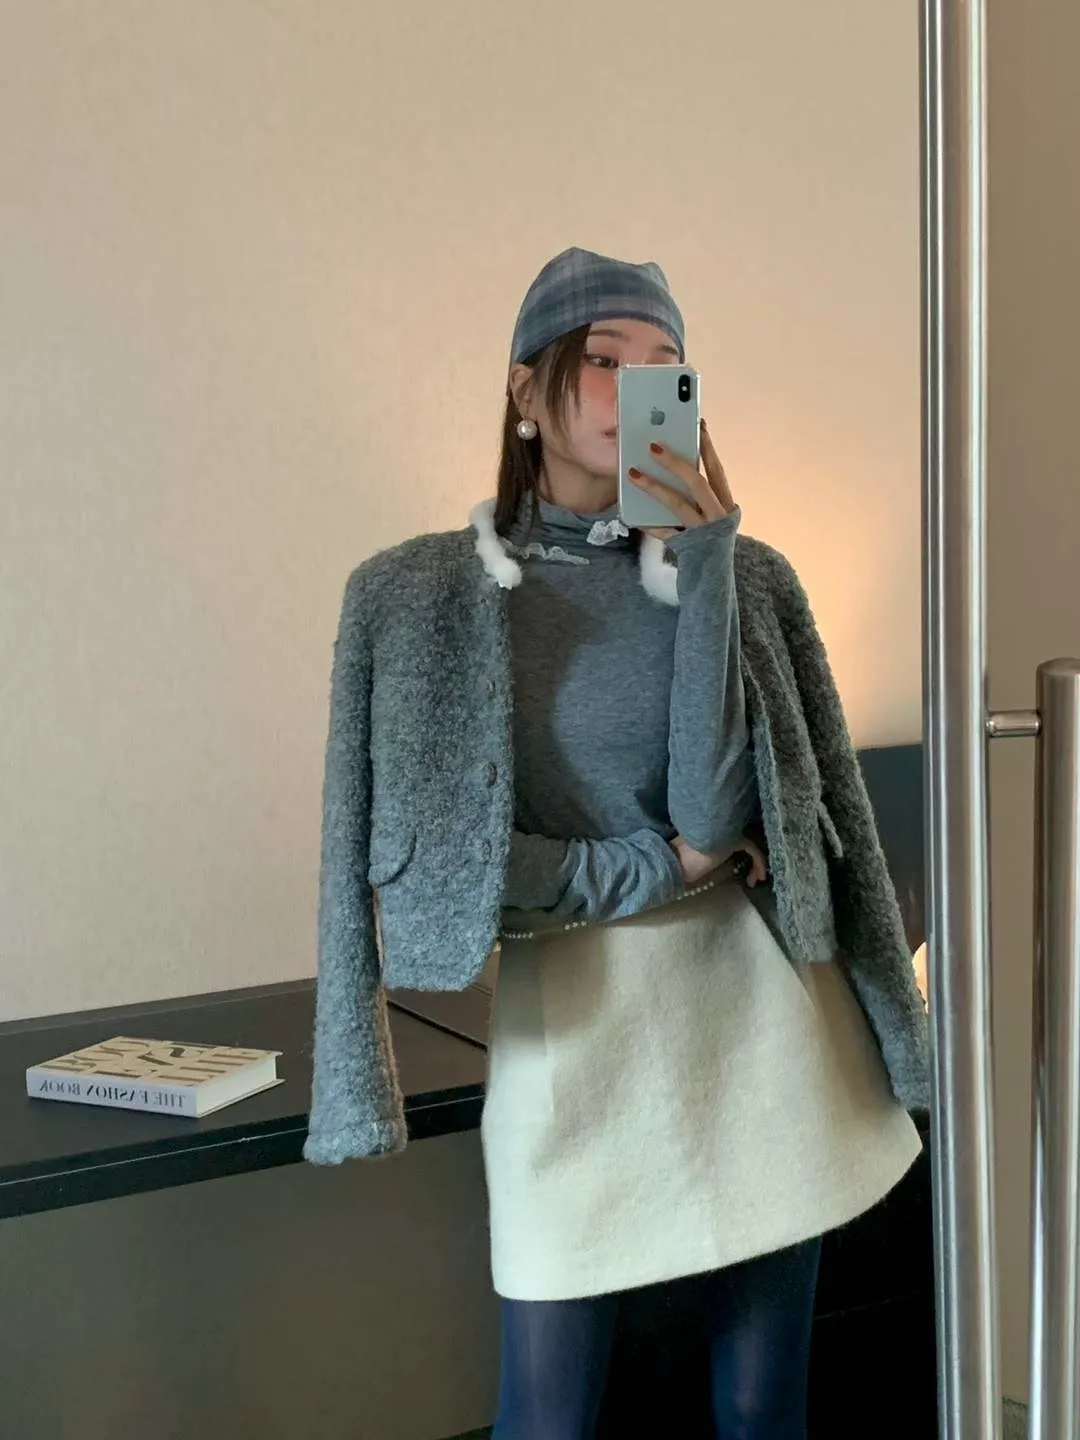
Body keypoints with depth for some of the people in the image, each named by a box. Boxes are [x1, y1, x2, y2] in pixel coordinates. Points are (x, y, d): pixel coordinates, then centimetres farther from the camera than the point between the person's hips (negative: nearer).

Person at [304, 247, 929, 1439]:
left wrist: (706, 570, -17)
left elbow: (717, 816, -13)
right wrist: (653, 869, -7)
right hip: (569, 1031, -1)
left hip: (753, 1016, 2)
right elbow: (410, 864, -9)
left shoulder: (745, 575, -1)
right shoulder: (417, 594, -4)